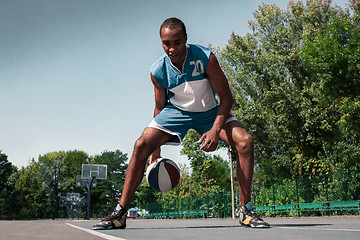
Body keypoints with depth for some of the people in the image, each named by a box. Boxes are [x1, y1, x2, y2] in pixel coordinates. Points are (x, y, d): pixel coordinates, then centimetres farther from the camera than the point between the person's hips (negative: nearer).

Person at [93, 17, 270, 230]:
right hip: (176, 111, 1)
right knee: (142, 145, -19)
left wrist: (215, 130, -35)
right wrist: (156, 150, -8)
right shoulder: (157, 71, -18)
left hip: (210, 111, -1)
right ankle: (120, 213, -9)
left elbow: (225, 96, -19)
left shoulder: (205, 58, -25)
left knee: (245, 141, -24)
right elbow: (160, 106, -4)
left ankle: (246, 211, -11)